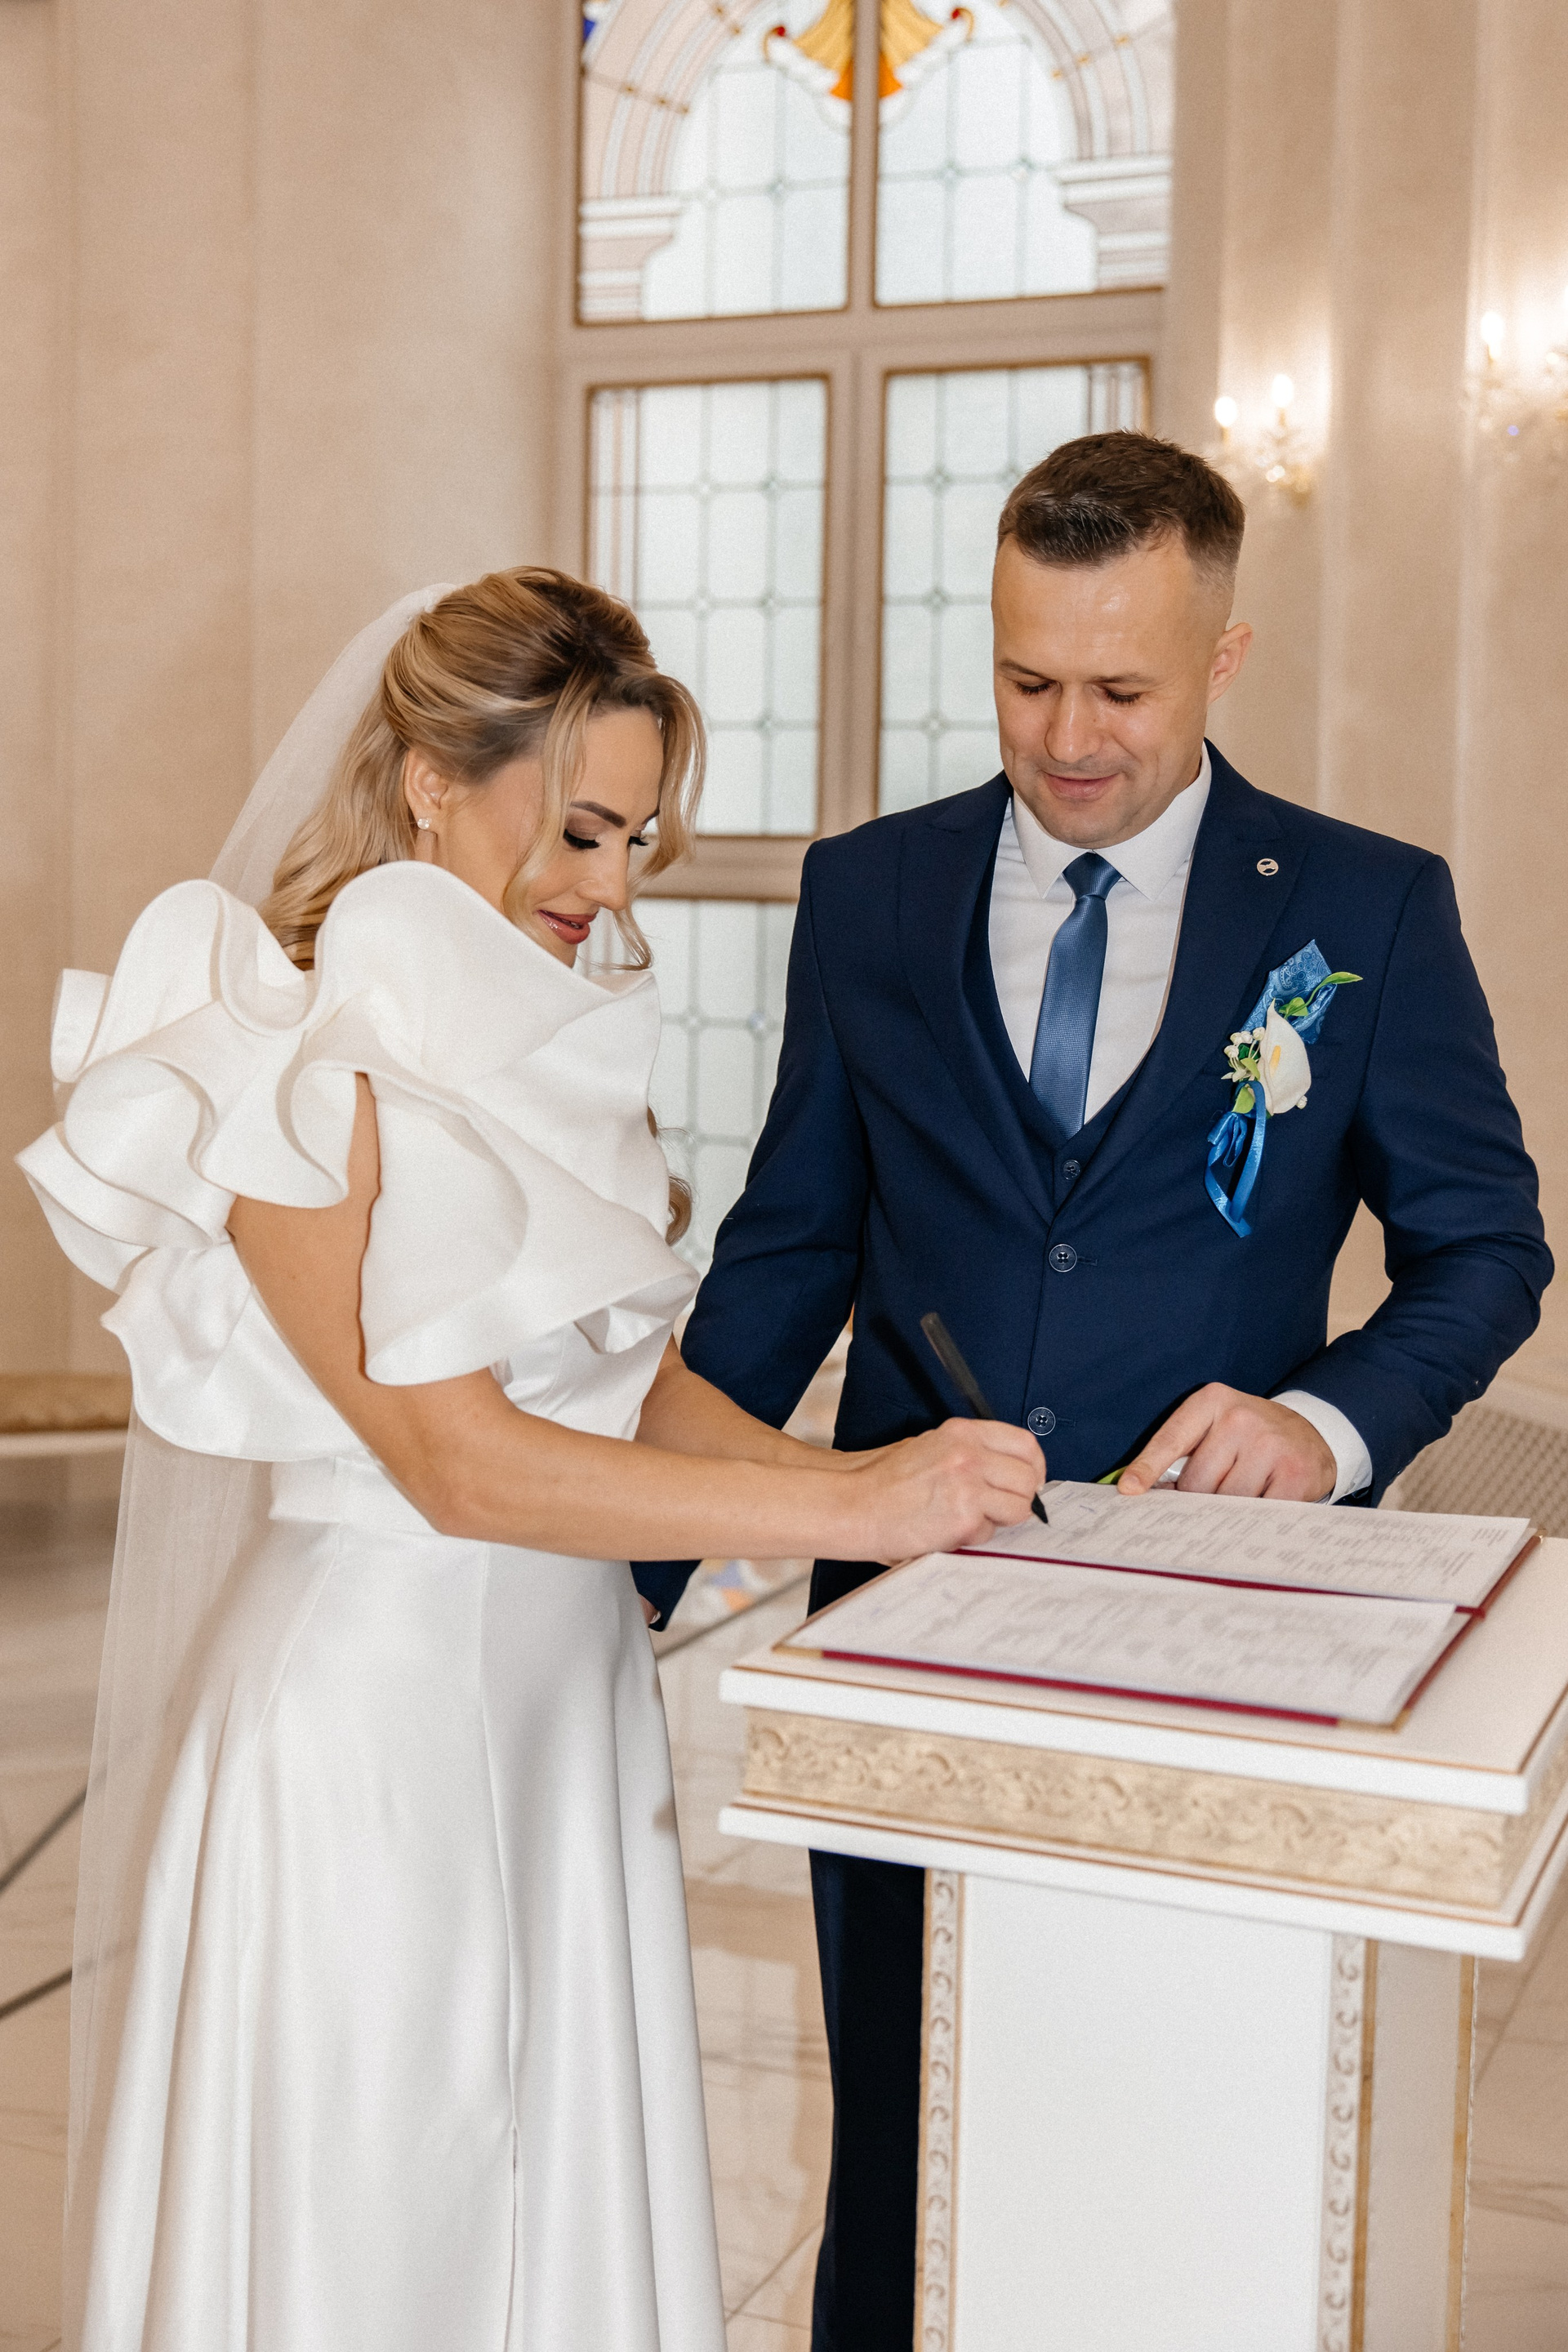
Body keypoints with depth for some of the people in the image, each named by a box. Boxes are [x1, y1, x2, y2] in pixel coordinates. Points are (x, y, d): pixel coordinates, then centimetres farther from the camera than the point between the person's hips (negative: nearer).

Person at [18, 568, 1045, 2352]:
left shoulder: (537, 1045, 8)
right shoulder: (302, 1072, -17)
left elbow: (627, 1372, 10)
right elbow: (462, 1463, -22)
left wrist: (851, 1474, -6)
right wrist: (847, 1506, -23)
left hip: (554, 1694, 7)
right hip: (360, 1713, -7)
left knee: (568, 2192, 16)